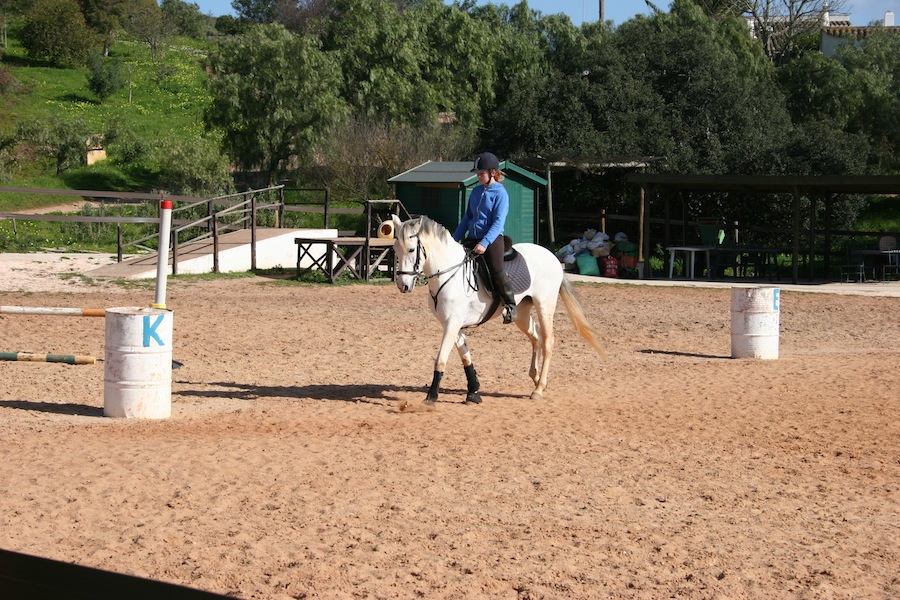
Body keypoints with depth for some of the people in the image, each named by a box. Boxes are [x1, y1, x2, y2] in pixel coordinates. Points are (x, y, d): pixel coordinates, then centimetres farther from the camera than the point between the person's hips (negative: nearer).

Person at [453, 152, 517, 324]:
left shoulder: (500, 193, -7)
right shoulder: (476, 191, 15)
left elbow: (498, 223, -15)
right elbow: (467, 218, 21)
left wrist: (485, 243, -25)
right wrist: (455, 239, 12)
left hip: (492, 239, -8)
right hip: (472, 238, 8)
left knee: (496, 271, -25)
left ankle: (510, 305, -9)